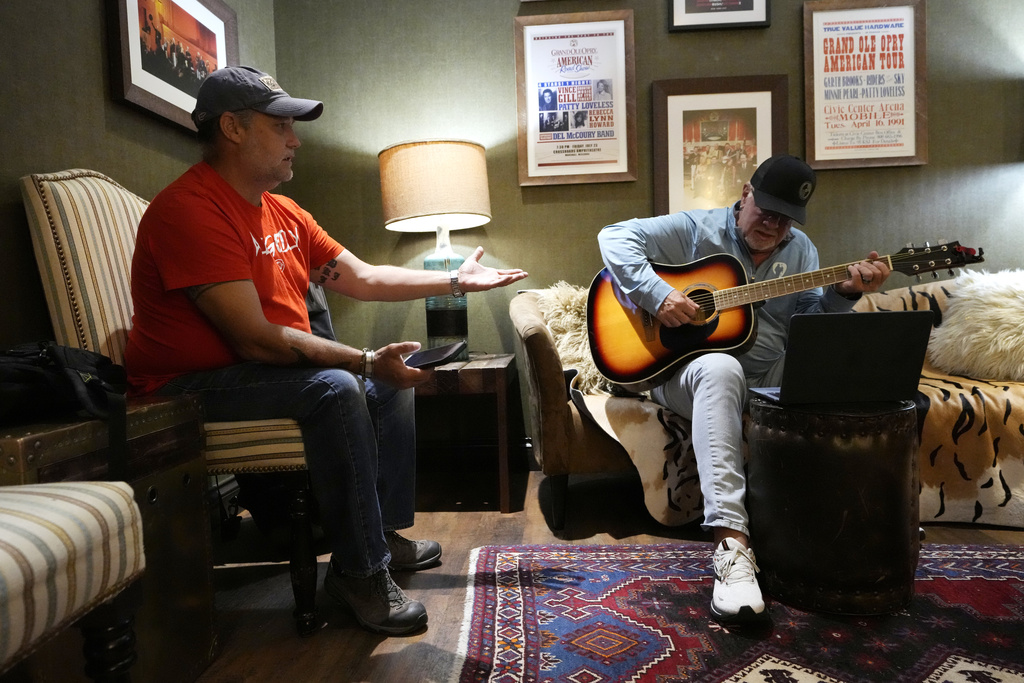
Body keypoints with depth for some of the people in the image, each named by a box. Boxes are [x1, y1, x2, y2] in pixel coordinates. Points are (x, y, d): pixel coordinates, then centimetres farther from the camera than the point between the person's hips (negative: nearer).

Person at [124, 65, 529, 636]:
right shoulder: (190, 209, -20)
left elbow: (362, 277, 10)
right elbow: (254, 338, -27)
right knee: (335, 388, -32)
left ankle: (384, 531, 16)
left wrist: (455, 281, 7)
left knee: (392, 382, 8)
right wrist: (366, 361, -28)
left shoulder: (282, 213, 9)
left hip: (271, 370, 10)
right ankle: (359, 571, -17)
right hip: (192, 386, -9)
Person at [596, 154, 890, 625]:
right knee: (720, 368, -40)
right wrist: (657, 295, -20)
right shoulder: (696, 230, 1)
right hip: (686, 371, -5)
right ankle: (731, 542, -47)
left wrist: (844, 293, -15)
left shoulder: (799, 249, 15)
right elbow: (615, 236, -8)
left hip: (770, 378, 5)